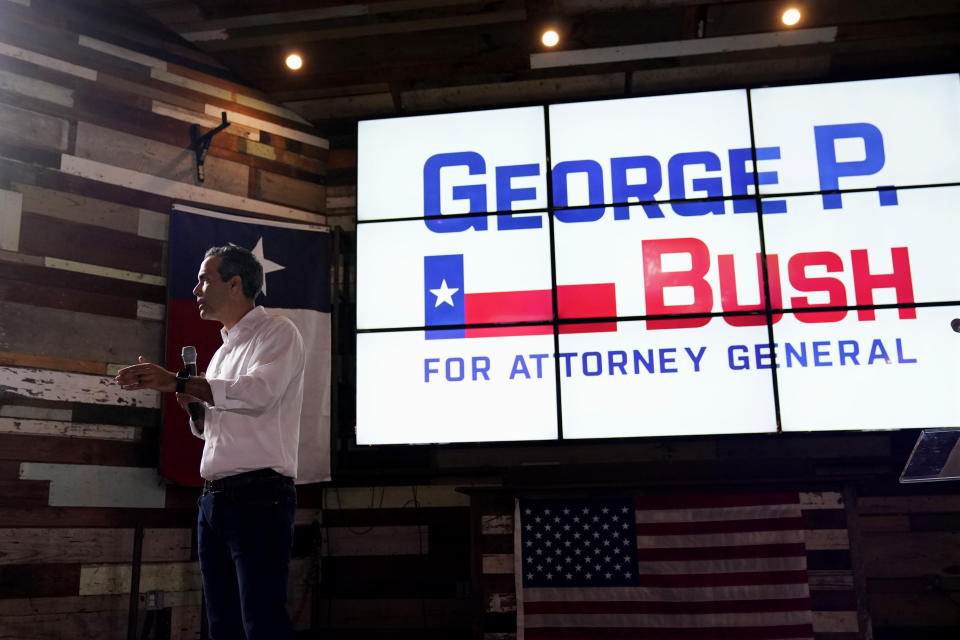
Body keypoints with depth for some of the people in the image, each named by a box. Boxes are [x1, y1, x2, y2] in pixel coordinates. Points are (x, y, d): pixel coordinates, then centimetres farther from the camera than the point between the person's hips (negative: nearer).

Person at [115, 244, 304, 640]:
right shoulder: (224, 351, 23)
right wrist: (194, 405, 7)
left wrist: (177, 382, -24)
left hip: (258, 496, -8)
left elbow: (259, 391, -21)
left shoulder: (277, 332, -2)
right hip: (213, 500, 8)